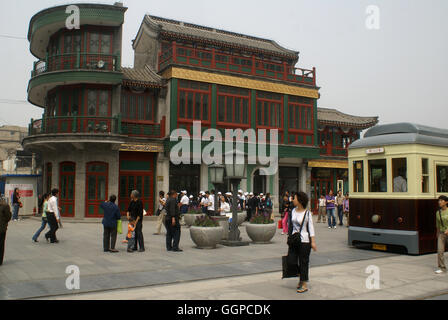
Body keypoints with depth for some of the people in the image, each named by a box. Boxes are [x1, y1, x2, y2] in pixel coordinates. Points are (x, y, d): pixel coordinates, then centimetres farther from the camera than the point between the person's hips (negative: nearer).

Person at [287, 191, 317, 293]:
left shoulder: (307, 213, -10)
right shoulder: (293, 211, 6)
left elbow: (311, 228, -7)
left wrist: (313, 242, -10)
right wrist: (289, 237, 15)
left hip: (304, 240, -6)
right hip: (294, 240, 6)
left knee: (303, 262, 2)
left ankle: (304, 284, 14)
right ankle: (301, 277, 29)